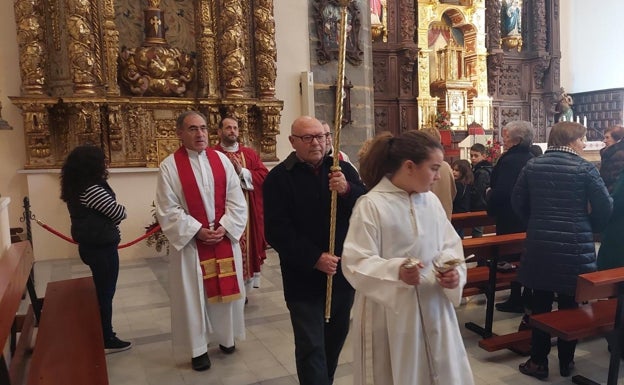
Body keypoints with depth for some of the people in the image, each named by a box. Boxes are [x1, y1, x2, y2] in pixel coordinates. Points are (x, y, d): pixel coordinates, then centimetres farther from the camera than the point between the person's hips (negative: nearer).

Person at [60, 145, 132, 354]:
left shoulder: (75, 188, 7)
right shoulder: (92, 190, -24)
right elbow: (119, 213, -20)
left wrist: (110, 217, -4)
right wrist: (120, 208, 1)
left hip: (89, 245, 10)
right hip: (102, 248, -10)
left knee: (101, 290, 20)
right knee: (105, 293, 4)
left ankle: (103, 334, 33)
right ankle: (106, 340, 17)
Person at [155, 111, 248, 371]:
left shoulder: (222, 160, 2)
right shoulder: (169, 166, -8)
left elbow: (236, 201, 1)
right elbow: (168, 210, -10)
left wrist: (224, 228, -11)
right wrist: (197, 231, -16)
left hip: (225, 238, 3)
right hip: (190, 242, -3)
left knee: (226, 289, 14)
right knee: (193, 294, 7)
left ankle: (226, 338, 34)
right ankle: (199, 348, 23)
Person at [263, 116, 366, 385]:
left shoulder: (343, 170, 3)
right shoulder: (278, 178, -8)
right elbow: (276, 231, -14)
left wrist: (347, 190, -26)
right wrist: (314, 258, -20)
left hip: (343, 272, 5)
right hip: (304, 278, -4)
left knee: (336, 337, 21)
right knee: (311, 347, 1)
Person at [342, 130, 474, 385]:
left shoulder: (431, 201, 5)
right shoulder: (371, 205, -15)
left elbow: (449, 244, 10)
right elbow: (355, 264, -16)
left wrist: (453, 269, -11)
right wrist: (396, 272, -31)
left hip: (434, 309, 6)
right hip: (391, 315, -6)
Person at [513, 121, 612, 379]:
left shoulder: (532, 165, 2)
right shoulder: (585, 168, -7)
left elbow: (518, 203, 7)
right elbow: (604, 207, -4)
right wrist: (590, 228, 15)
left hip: (539, 245, 2)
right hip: (575, 247, -2)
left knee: (540, 304, 11)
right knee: (570, 304, 12)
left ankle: (539, 362, 18)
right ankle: (566, 363, 24)